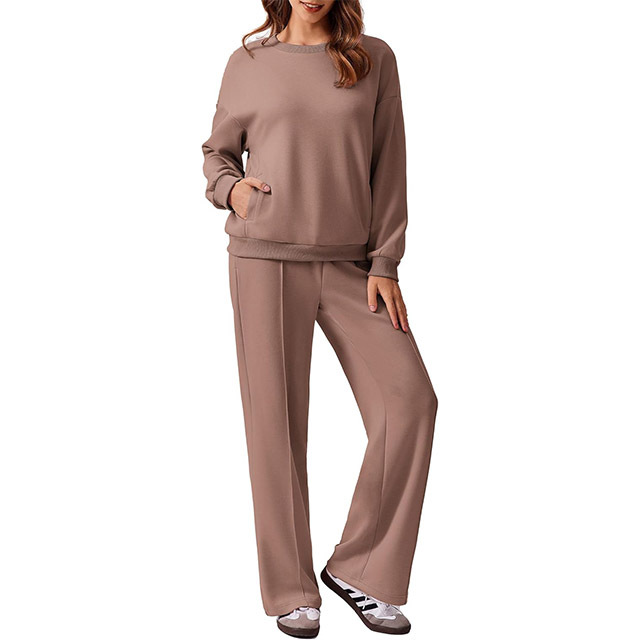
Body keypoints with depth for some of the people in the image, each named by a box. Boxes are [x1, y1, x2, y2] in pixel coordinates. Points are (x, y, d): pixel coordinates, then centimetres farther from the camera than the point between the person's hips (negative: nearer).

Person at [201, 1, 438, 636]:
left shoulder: (374, 60, 8)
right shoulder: (248, 63, 8)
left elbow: (388, 166, 6)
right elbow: (217, 150, 18)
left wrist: (384, 263, -1)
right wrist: (230, 186, -4)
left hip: (348, 264, 1)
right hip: (264, 257, -1)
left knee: (411, 399, -10)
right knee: (276, 422, 0)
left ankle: (359, 569, 6)